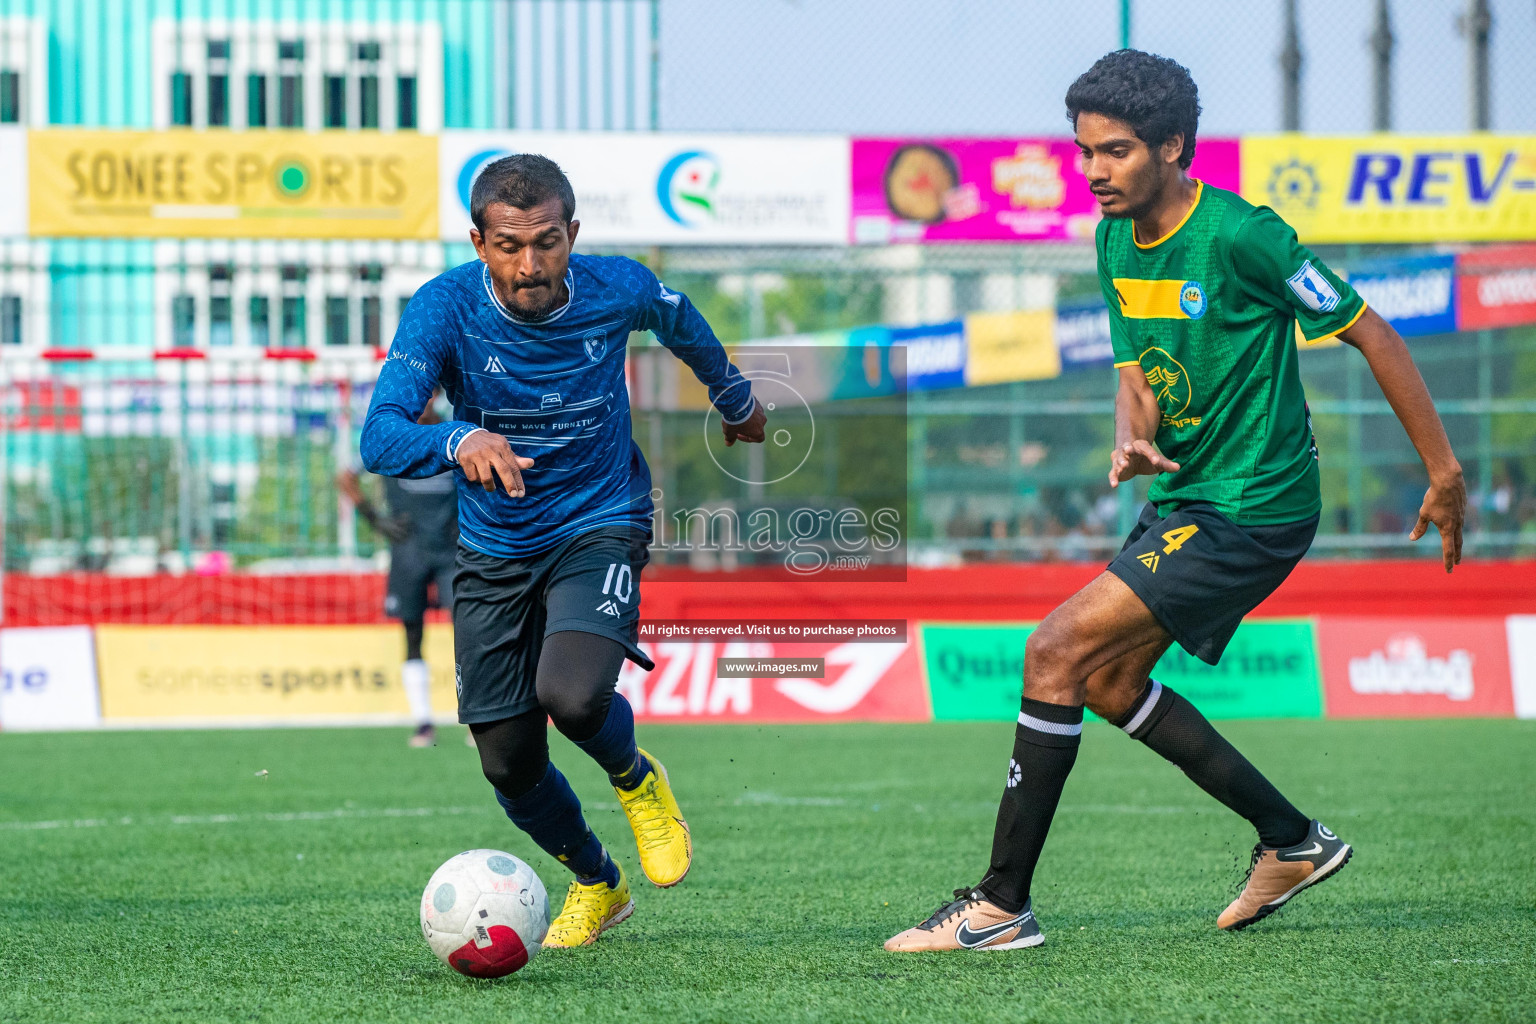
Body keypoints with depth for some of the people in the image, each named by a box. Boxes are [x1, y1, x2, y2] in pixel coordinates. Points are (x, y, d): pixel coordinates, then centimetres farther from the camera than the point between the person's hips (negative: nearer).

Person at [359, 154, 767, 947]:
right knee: (508, 762, 3)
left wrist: (734, 398, 29)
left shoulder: (617, 290, -15)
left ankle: (636, 779, 8)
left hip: (598, 528, -2)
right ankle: (596, 883, 34)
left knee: (572, 695, -28)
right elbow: (380, 439, -32)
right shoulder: (444, 309, -21)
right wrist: (458, 441, -53)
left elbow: (679, 322, 11)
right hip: (494, 549, 2)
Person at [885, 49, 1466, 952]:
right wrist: (1133, 443, -14)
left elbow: (1372, 336, -14)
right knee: (1110, 684, 17)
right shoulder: (1118, 242, 4)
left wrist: (1445, 472, -9)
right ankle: (1293, 841, 28)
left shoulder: (1238, 236, -20)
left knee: (1057, 653, -16)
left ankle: (1004, 905, -10)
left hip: (1250, 510, -9)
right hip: (1182, 498, 9)